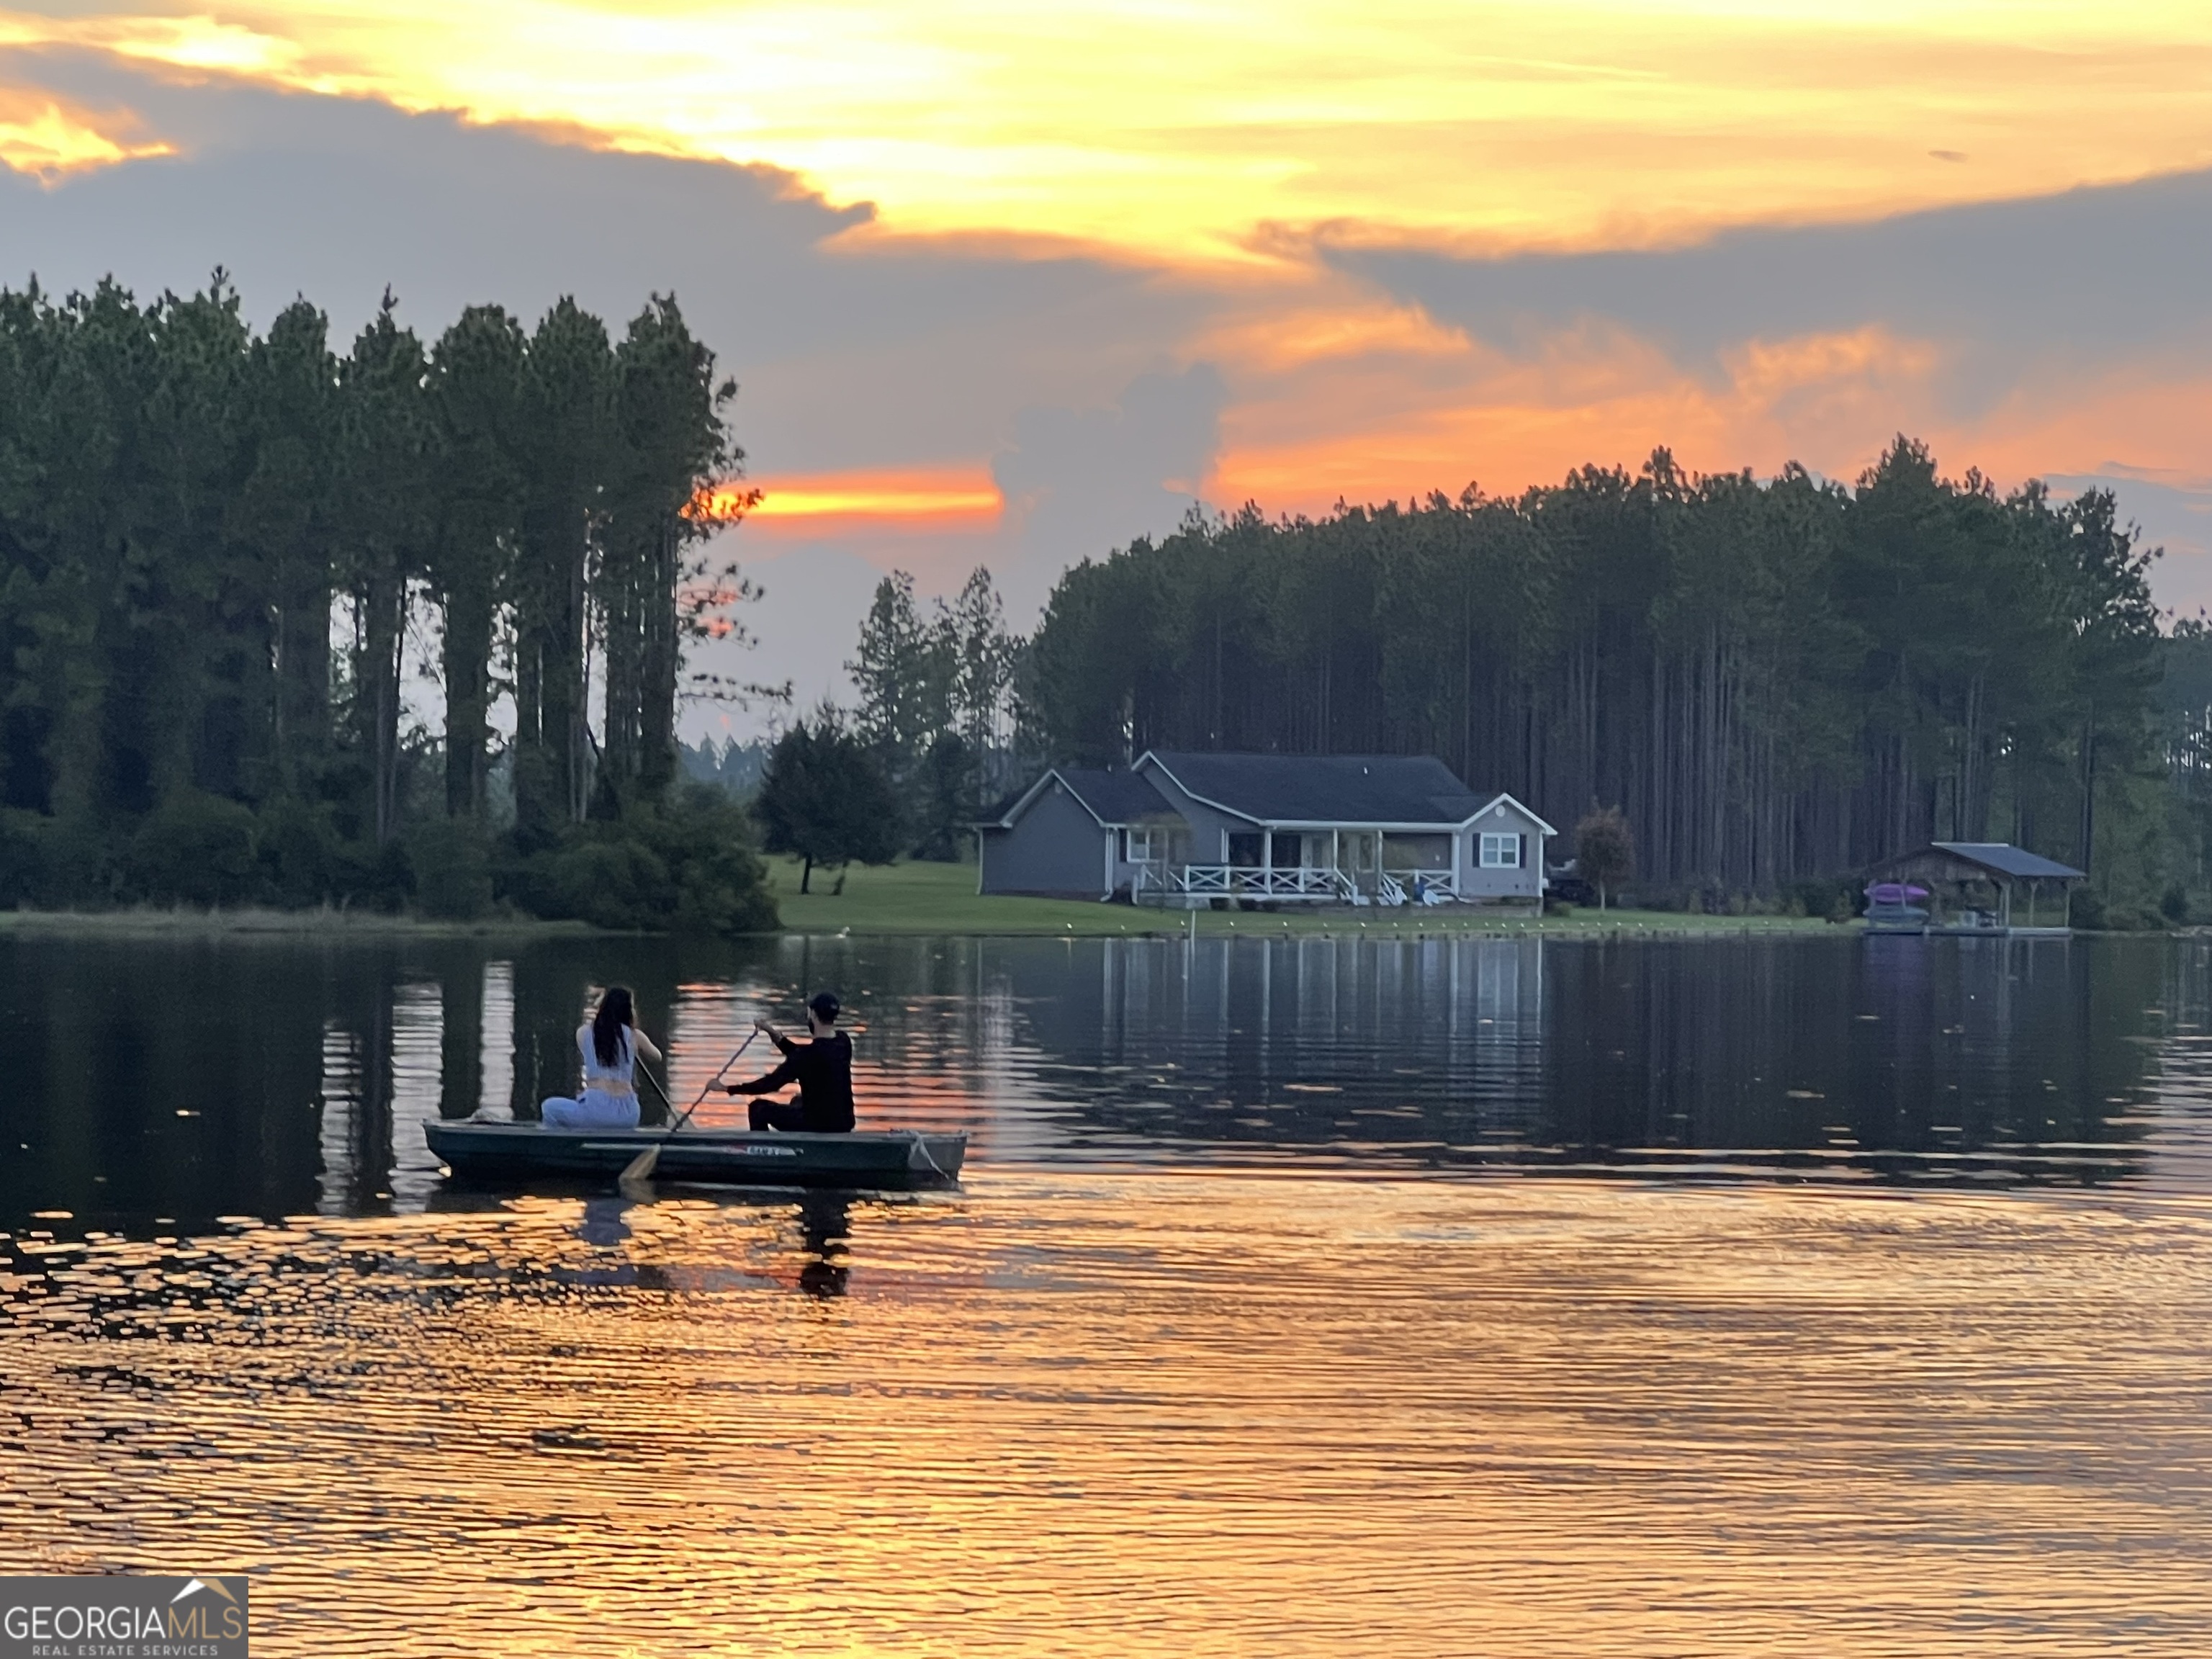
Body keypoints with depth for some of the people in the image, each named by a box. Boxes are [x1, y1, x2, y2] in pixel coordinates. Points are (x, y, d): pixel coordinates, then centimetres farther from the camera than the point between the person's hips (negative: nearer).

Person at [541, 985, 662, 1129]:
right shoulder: (634, 1036, 6)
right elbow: (656, 1056, 26)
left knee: (550, 1108, 23)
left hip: (596, 1110, -3)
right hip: (628, 1115, 3)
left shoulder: (583, 1032, 5)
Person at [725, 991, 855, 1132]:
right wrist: (776, 1035, 5)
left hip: (818, 1126, -8)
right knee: (798, 1102, 37)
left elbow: (771, 1083, -19)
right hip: (844, 1123, 8)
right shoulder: (843, 1043, 0)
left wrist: (728, 1089, -12)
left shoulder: (810, 1053, -23)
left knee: (759, 1109, 8)